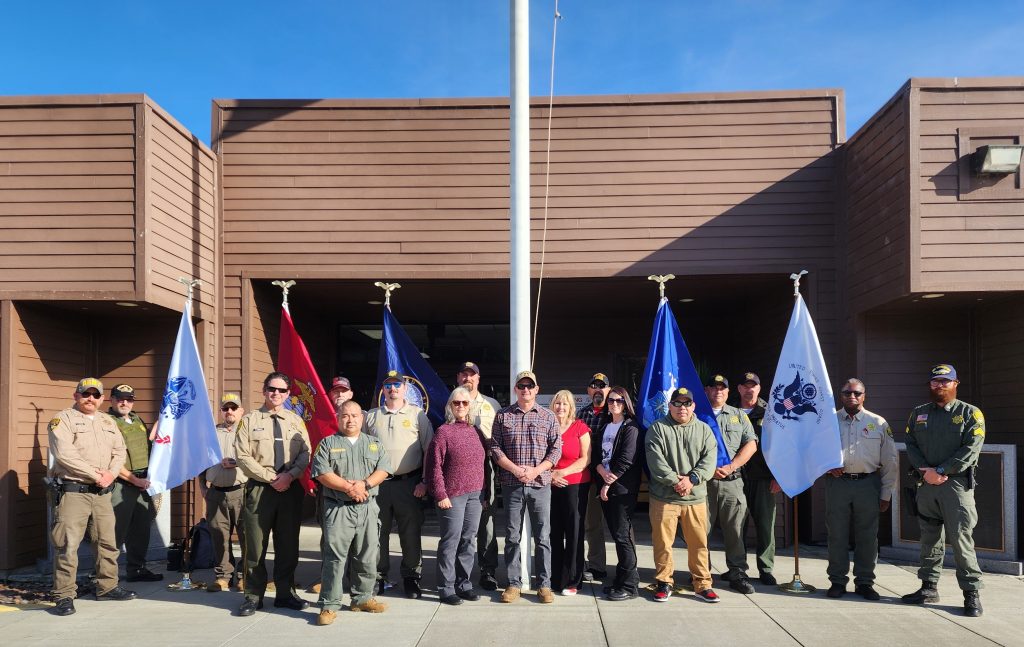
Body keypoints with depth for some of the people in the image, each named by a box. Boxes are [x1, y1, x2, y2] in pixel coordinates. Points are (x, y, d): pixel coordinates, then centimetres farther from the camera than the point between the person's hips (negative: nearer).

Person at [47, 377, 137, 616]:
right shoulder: (63, 419, -5)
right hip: (72, 491, -7)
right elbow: (64, 454, -17)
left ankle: (107, 586, 25)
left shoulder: (108, 422, 16)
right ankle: (64, 596, 0)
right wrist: (96, 475, -16)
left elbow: (120, 451, 13)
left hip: (101, 492, 7)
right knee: (68, 544, -8)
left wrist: (110, 473, -7)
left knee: (107, 541, 12)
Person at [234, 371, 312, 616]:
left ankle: (285, 593, 18)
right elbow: (242, 456, -5)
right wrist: (270, 477, -11)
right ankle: (253, 596, 11)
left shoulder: (296, 421, 12)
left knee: (288, 544, 7)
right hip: (260, 487, -2)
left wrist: (289, 476, -11)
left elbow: (306, 453, 6)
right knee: (256, 544, 1)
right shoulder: (249, 420, 3)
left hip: (291, 488, 3)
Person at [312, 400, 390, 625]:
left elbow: (383, 470, 2)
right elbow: (322, 473, -7)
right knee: (334, 557, -5)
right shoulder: (328, 444, 5)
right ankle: (329, 605, 2)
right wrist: (348, 487, -15)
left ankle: (362, 598, 23)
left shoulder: (375, 444, 13)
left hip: (368, 508, 3)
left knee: (367, 556, 9)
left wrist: (365, 484, -15)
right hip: (338, 509, -3)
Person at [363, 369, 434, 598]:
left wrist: (425, 482, -5)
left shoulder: (417, 415, 4)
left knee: (411, 533, 3)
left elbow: (430, 450, 2)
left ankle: (411, 578, 15)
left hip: (409, 483, -2)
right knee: (377, 532, 7)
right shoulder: (371, 417, 11)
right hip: (377, 483, 2)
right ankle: (378, 577, 20)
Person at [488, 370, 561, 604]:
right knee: (512, 536, 6)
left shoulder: (548, 417, 5)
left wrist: (535, 471, -10)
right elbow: (494, 447, 3)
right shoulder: (503, 416, 6)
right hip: (512, 485, 0)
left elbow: (556, 449, 2)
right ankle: (514, 584, 15)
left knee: (543, 536, 3)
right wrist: (515, 469, -10)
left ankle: (544, 585, 12)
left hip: (540, 485, 0)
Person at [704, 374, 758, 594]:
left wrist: (730, 467, -7)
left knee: (735, 530, 3)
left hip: (732, 482, 2)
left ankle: (737, 574, 11)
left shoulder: (738, 416, 15)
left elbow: (751, 445, 6)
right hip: (702, 481, -2)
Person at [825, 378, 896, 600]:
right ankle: (837, 581, 14)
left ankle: (864, 582, 17)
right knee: (837, 534, 3)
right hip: (837, 482, 0)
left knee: (867, 535, 5)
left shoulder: (878, 423, 5)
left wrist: (886, 494, 4)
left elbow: (889, 461, 6)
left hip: (868, 484, 0)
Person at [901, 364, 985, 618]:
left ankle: (972, 593, 1)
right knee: (930, 538, 11)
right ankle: (929, 587, 20)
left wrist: (940, 471, -15)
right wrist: (925, 470, -9)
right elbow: (910, 445, 7)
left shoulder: (970, 413, 1)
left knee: (961, 539, -8)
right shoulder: (918, 413, 14)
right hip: (926, 484, 4)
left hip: (957, 484, -4)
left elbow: (971, 449, -9)